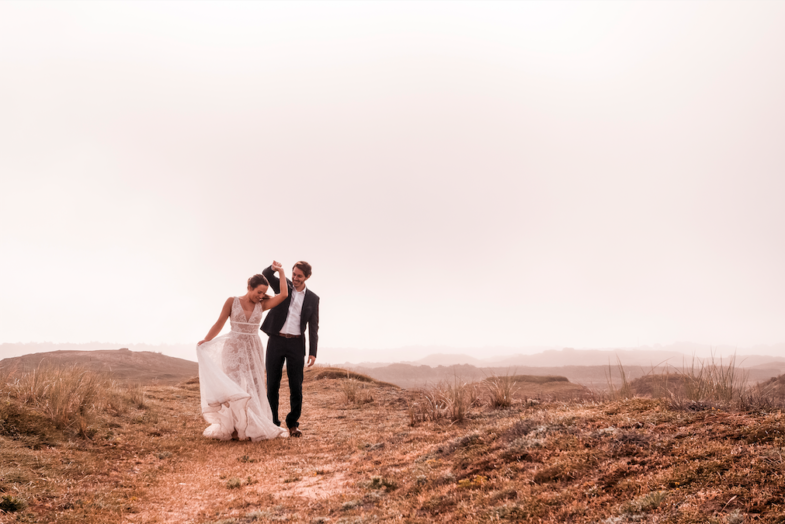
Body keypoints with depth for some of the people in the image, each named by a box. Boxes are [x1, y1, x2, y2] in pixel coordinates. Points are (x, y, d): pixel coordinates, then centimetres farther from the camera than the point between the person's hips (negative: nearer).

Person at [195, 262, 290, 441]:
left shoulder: (261, 305, 2)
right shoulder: (232, 301, -4)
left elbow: (283, 294, -8)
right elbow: (219, 323, -3)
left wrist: (281, 272, 0)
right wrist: (205, 341, -11)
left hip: (253, 350, 3)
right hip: (234, 349, -3)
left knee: (253, 387, 3)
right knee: (233, 387, -3)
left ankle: (252, 426, 9)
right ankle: (230, 426, 2)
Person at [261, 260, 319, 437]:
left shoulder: (313, 299, 7)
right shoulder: (282, 286, 8)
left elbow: (313, 327, 7)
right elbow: (265, 275, -10)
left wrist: (313, 352, -1)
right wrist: (273, 268, -33)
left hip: (296, 344, 0)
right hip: (276, 341, 0)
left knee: (296, 386, 1)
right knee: (272, 384, 3)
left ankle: (293, 424, 12)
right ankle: (273, 423, 11)